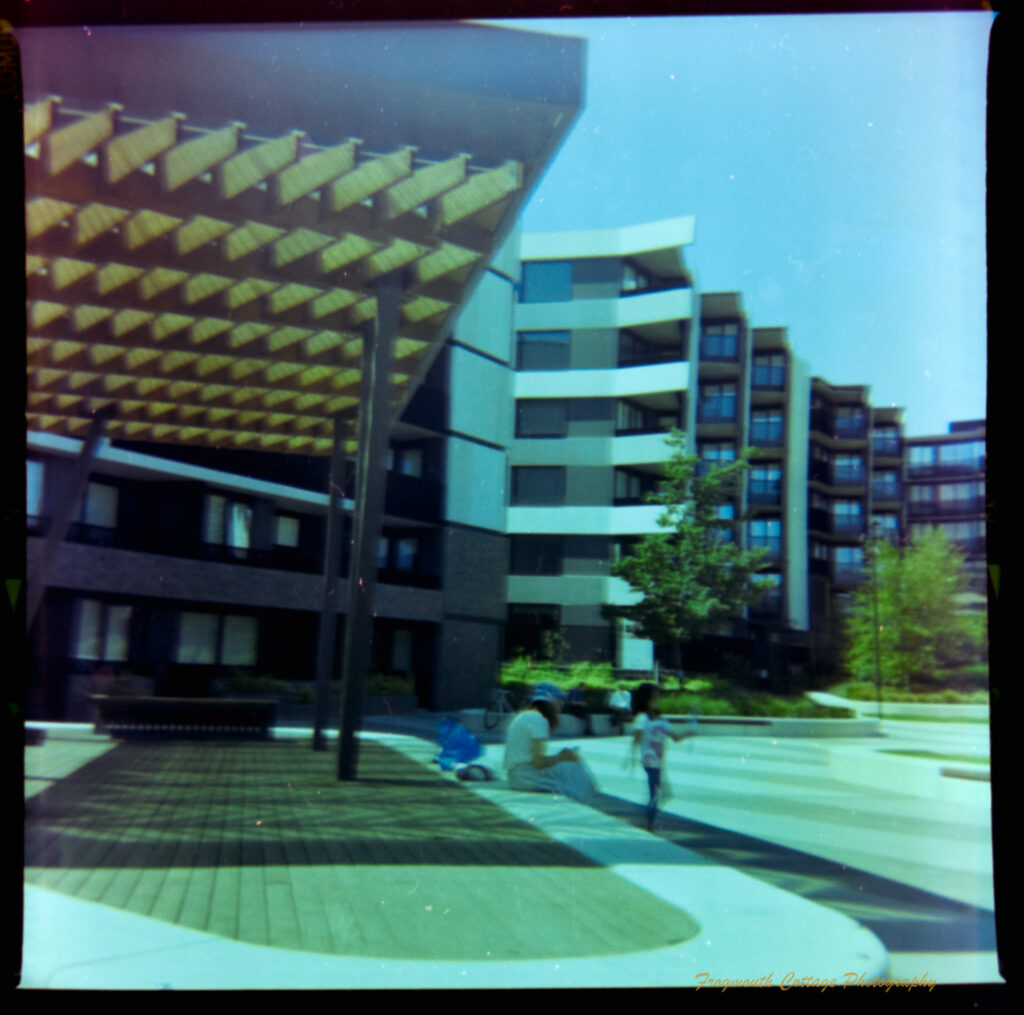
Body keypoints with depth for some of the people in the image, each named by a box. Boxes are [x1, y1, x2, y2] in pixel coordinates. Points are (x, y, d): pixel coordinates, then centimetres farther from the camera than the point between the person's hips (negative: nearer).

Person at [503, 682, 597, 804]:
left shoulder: (523, 716, 18)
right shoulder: (539, 719, -12)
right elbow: (539, 762, -20)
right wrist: (561, 757, -4)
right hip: (527, 776, -10)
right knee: (575, 773, -9)